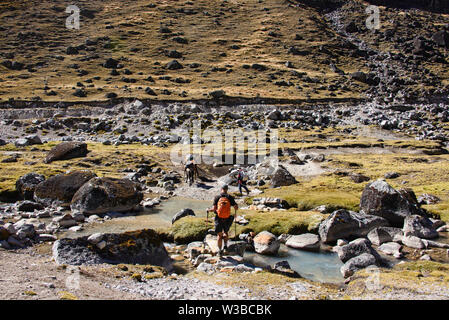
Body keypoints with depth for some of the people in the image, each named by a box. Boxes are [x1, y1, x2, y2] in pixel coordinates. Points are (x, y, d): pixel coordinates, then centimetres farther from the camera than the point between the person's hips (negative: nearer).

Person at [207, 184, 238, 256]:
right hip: (227, 219, 0)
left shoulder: (217, 197, -3)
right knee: (226, 232, 26)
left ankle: (220, 250, 6)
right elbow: (236, 207, -8)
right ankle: (225, 245, 8)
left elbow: (214, 208, -11)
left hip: (218, 219, 0)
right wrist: (235, 211, 16)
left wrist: (209, 210, 9)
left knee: (220, 235, 13)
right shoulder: (230, 197, -2)